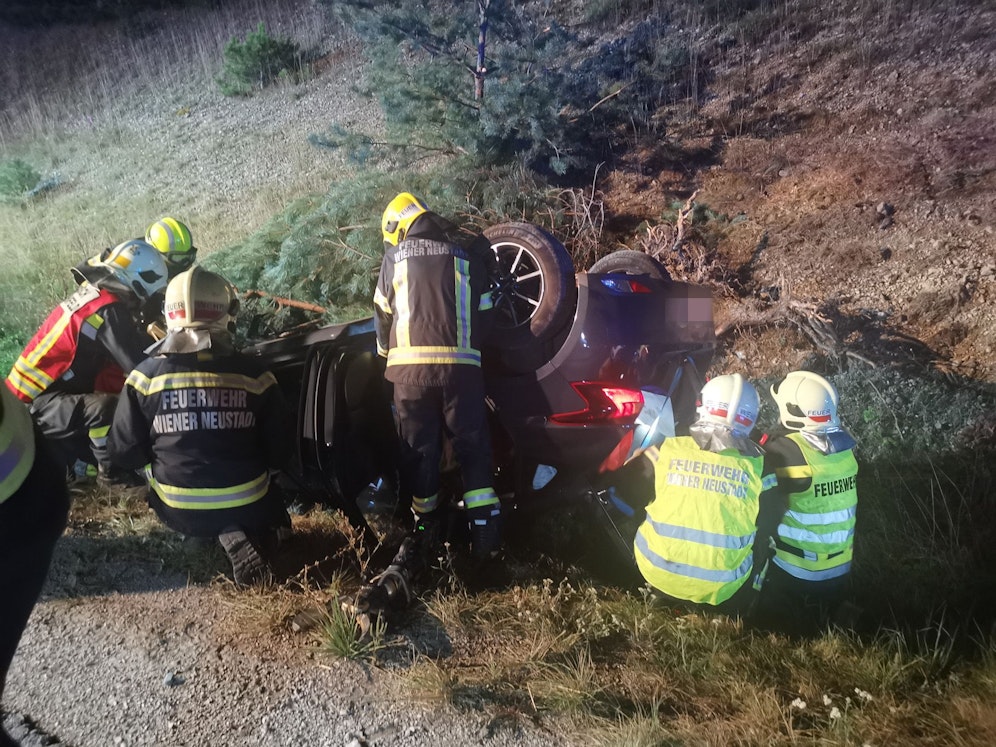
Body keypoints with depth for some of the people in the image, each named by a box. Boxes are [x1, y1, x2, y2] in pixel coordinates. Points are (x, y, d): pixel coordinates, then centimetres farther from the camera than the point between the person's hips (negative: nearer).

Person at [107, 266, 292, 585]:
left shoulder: (146, 375, -11)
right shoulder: (254, 375, -11)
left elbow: (124, 453, -2)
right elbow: (279, 454, -3)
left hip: (180, 513, 0)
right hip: (247, 507, 1)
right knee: (270, 493, 34)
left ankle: (233, 536, 5)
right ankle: (258, 533, -1)